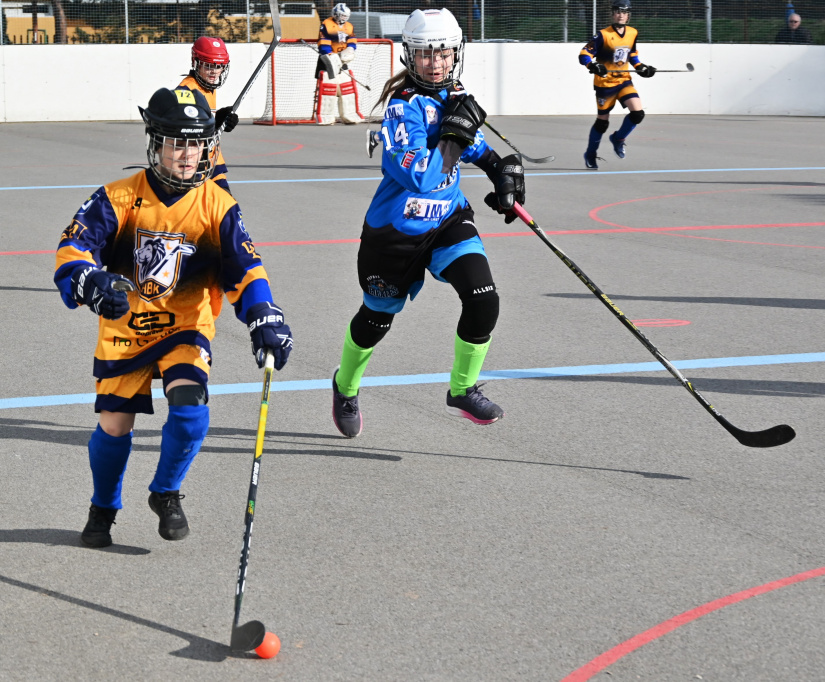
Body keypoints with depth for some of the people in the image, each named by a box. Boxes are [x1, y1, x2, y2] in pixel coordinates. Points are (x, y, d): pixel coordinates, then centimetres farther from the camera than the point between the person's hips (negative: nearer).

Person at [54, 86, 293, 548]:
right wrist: (91, 283, -39)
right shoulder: (120, 198, -11)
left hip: (185, 327, 0)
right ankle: (104, 509, 29)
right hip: (124, 327, 0)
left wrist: (265, 318, -27)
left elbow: (244, 268, -11)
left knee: (190, 407, -21)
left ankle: (166, 493, 8)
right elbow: (73, 249, -17)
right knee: (114, 425, -1)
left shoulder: (218, 206, -8)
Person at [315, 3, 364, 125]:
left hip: (343, 61, 6)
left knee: (348, 87, 5)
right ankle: (324, 117, -5)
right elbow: (323, 45, -14)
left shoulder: (349, 27, 11)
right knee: (326, 88, -9)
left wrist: (348, 52, -15)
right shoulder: (326, 25, -9)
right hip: (328, 60, -6)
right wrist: (332, 58, -21)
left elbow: (352, 43, 6)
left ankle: (350, 115, 11)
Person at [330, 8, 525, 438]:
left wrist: (501, 168, 9)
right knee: (377, 317, 14)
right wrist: (455, 132, -31)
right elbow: (419, 177, -34)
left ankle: (461, 391, 6)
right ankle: (346, 385, 44)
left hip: (447, 220, 5)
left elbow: (473, 143, 23)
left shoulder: (454, 95, -1)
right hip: (396, 229, -5)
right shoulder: (404, 107, -24)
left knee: (483, 300, -15)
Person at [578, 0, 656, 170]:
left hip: (624, 80, 5)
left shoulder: (633, 33, 3)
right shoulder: (603, 35, -14)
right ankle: (590, 154, 25)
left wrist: (641, 67, 8)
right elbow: (584, 55, -16)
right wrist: (593, 66, -34)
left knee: (638, 113, -12)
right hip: (604, 83, -5)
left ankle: (618, 138, 14)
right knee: (602, 120, 4)